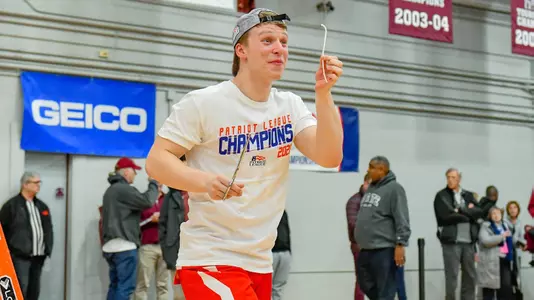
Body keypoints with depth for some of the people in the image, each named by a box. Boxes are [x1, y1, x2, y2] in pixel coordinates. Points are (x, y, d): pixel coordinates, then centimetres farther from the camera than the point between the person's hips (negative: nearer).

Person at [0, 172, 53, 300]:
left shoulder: (42, 206, 18)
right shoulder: (12, 205, -3)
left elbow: (49, 228, 23)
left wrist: (48, 249, 13)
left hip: (38, 256, 7)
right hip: (20, 256, -7)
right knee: (21, 289, -15)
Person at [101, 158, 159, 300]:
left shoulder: (111, 190, 20)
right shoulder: (123, 189, -13)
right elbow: (147, 201, -20)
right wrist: (153, 184, -3)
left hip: (112, 245, 10)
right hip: (124, 246, -10)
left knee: (115, 285, 11)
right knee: (125, 287, -10)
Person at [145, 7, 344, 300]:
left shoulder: (290, 106, 7)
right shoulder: (202, 103, -8)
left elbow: (329, 157, -5)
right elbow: (156, 160, -10)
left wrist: (323, 94, -17)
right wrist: (205, 181, -27)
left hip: (260, 263, 6)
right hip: (210, 260, -6)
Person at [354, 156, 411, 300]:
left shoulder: (394, 188, -9)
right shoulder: (371, 188, 16)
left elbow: (402, 220, -15)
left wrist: (400, 245, -20)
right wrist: (360, 240, 24)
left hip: (384, 249, -9)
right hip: (366, 249, 9)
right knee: (366, 285, 15)